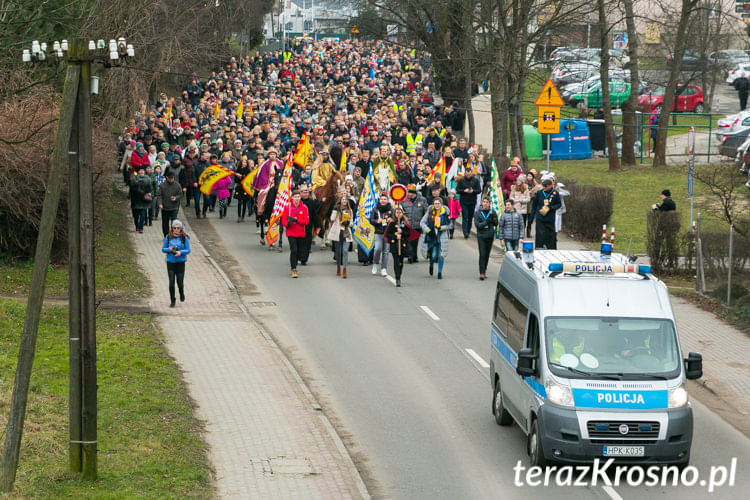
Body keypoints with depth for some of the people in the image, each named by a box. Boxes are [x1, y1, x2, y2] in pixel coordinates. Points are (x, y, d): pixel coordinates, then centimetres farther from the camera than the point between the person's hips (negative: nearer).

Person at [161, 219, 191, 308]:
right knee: (171, 282, -6)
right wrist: (169, 249, -15)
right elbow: (163, 249, 6)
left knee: (180, 282, -2)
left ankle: (182, 293, 32)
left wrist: (180, 252, -20)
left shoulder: (184, 238, -3)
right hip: (170, 262, 1)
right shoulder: (168, 237, 1)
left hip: (180, 262, -1)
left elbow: (188, 250, -2)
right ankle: (172, 301, 5)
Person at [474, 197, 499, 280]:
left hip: (490, 236, 3)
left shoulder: (493, 212, 6)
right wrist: (486, 223, -15)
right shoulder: (478, 213, 1)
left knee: (487, 254, 8)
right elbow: (477, 224, -8)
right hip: (481, 236, -3)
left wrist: (492, 216, -17)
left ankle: (484, 271, 20)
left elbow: (496, 223, -1)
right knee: (482, 254, -11)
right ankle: (481, 273, -13)